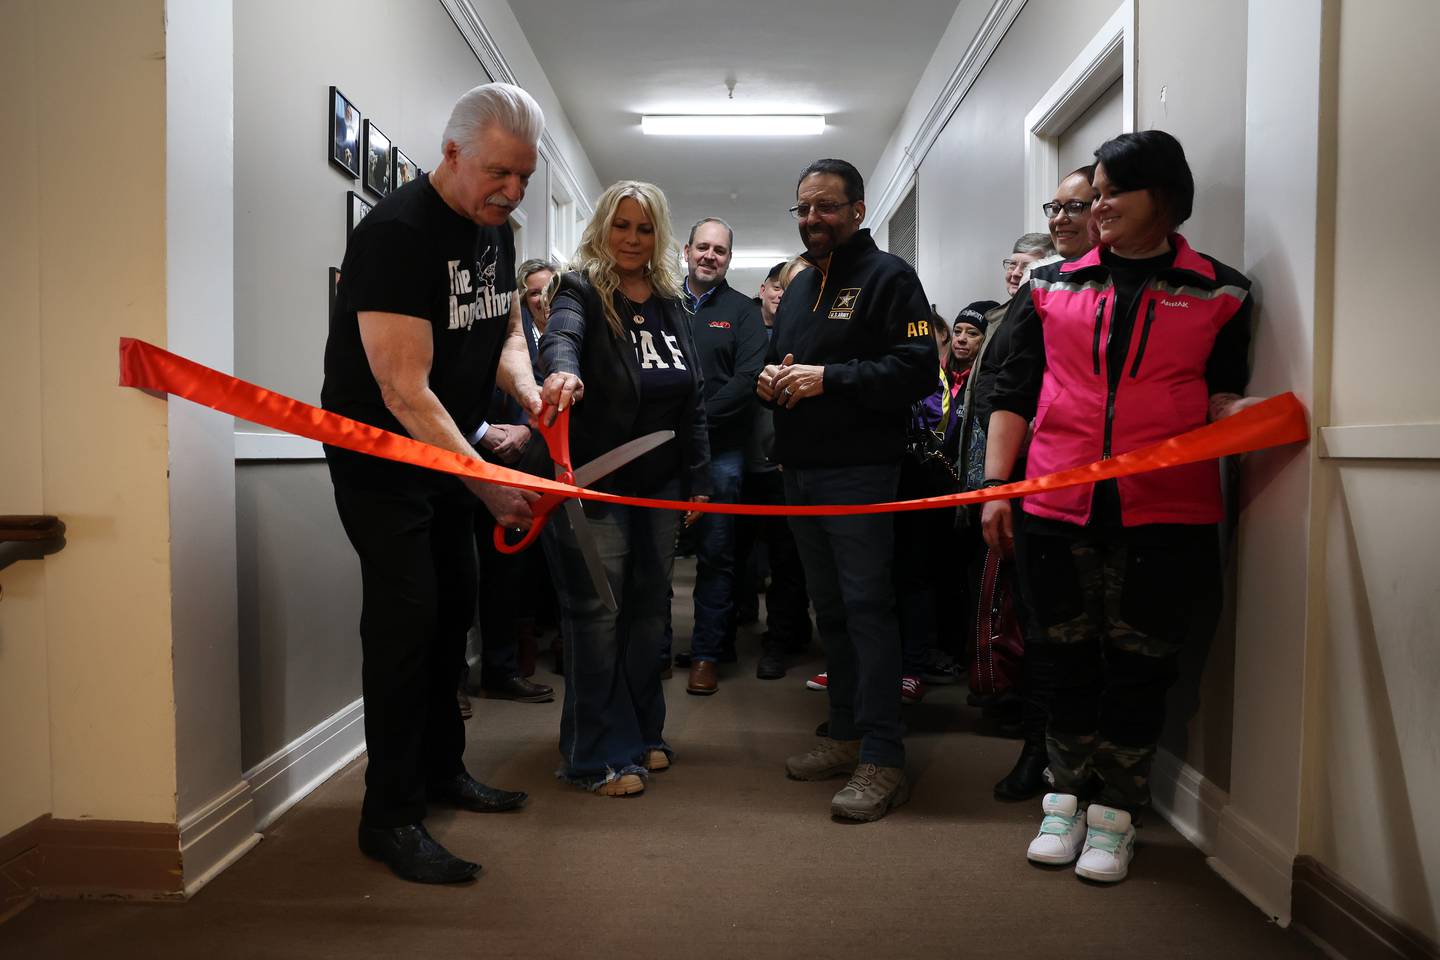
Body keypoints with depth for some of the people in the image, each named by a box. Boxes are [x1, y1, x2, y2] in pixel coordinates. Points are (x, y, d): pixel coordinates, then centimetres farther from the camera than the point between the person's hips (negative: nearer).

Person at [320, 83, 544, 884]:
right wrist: (487, 484, -32)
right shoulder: (398, 234, -24)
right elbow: (404, 390, -29)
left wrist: (528, 391, -12)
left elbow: (505, 331, 11)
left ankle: (441, 769, 28)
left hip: (450, 452, 8)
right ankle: (391, 818, 2)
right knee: (407, 621, -10)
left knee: (454, 608, 13)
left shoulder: (496, 231, 3)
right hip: (379, 457, -8)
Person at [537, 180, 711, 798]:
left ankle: (642, 732, 26)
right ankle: (599, 756, 7)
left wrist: (698, 480, 8)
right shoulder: (581, 291, -4)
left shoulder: (670, 306, 12)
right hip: (594, 481, -6)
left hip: (660, 483, 6)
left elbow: (693, 399, 13)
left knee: (649, 607, 11)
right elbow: (560, 335, -28)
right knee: (597, 612, -3)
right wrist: (562, 370, -52)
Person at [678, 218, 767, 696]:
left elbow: (748, 378, -6)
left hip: (720, 448, -2)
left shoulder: (742, 311, 6)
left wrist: (700, 416, -15)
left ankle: (706, 653, 9)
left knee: (715, 552, 1)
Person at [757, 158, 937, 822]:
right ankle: (846, 735, 24)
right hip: (801, 472, 8)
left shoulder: (887, 276, -4)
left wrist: (827, 377, -20)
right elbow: (775, 360, 30)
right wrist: (770, 378, 6)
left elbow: (917, 369, -16)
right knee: (829, 607, 13)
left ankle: (882, 760, -3)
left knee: (866, 605, -9)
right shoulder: (799, 287, 21)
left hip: (859, 473, -8)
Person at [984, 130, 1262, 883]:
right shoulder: (1052, 288, 11)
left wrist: (1242, 413, -15)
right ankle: (1067, 797, 25)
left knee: (1141, 663, 5)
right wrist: (995, 486, 2)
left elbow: (1223, 400, 8)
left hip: (1164, 512, -1)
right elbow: (1014, 394, 8)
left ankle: (1114, 812, 20)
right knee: (1071, 657, 10)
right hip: (1058, 509, 2)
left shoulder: (1218, 293, 7)